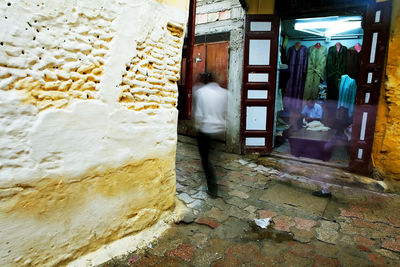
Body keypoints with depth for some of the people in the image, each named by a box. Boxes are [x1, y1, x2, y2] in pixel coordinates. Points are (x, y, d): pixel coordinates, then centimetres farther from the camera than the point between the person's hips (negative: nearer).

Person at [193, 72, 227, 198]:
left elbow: (198, 114, -11)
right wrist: (223, 127, 13)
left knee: (205, 159, 10)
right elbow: (226, 113, 1)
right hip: (220, 130, 4)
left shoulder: (200, 92, -8)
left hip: (205, 130, -4)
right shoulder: (224, 92, 1)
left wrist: (198, 127, 4)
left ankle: (212, 189, 14)